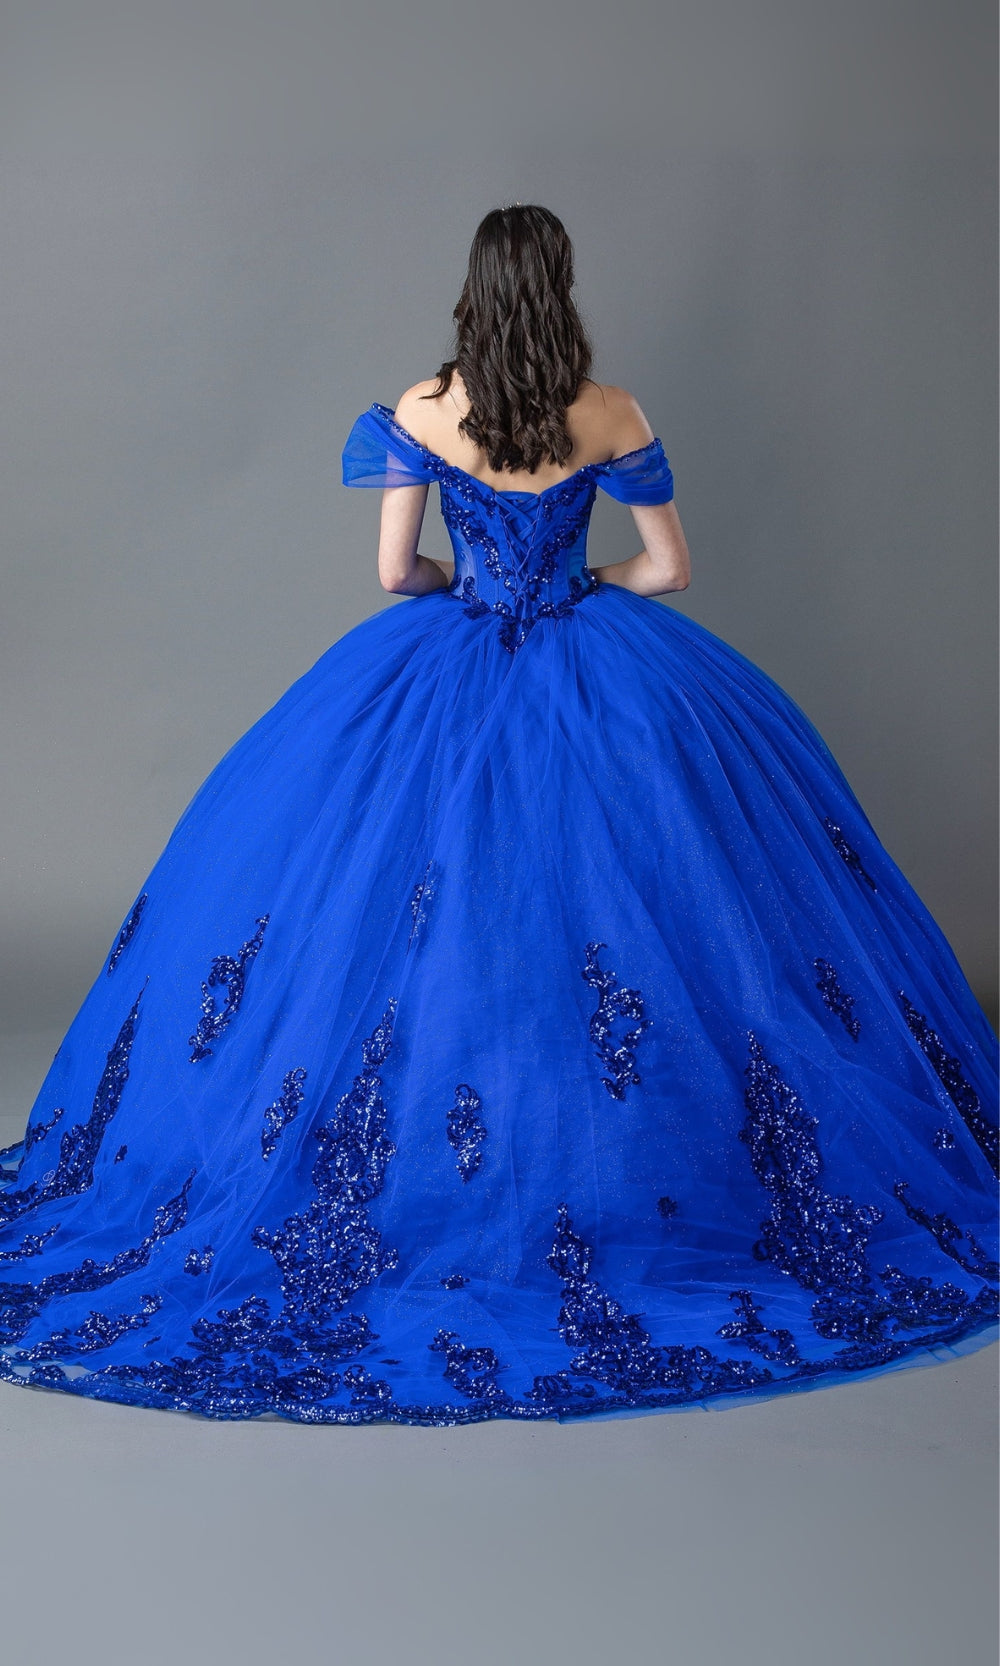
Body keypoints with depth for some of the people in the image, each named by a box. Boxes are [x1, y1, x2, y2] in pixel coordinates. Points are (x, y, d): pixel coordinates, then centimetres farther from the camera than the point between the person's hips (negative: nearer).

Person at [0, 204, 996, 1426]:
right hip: (596, 678, 0)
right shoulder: (610, 417, -7)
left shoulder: (423, 411, -8)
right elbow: (667, 567, 0)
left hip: (452, 675, 0)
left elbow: (395, 569, -5)